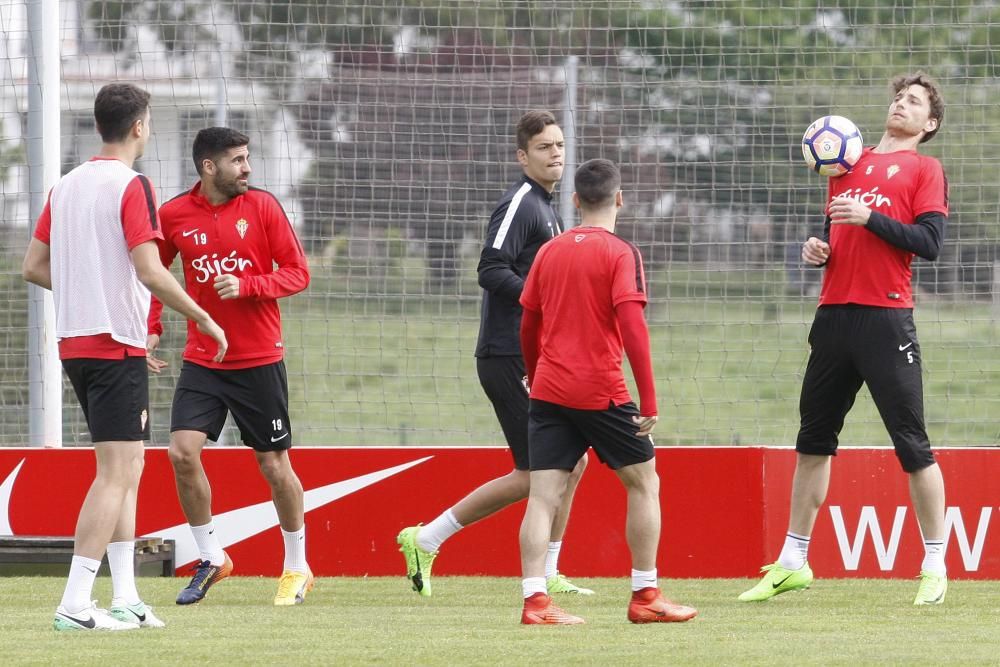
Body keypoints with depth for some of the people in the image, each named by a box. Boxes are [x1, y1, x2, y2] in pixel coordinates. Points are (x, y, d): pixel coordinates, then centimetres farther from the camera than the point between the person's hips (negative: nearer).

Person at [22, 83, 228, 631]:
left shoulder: (66, 186, 12)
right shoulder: (131, 186, -11)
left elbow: (34, 266, 14)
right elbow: (150, 272, -19)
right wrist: (204, 319, -9)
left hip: (73, 339, 8)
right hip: (117, 343, -8)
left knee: (126, 467, 16)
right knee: (117, 471, -9)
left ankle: (125, 599, 14)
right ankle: (75, 605, -16)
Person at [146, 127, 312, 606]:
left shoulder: (262, 207, -6)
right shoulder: (174, 215, -1)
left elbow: (298, 274, -5)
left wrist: (246, 285, -20)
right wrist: (150, 329, 0)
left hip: (259, 360, -2)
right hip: (201, 360, 2)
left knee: (274, 465, 4)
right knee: (182, 453, -13)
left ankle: (297, 568, 22)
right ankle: (211, 560, 5)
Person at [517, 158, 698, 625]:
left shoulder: (549, 252, 10)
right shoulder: (619, 253, -6)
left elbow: (528, 327, 16)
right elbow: (633, 329, -15)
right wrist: (648, 402, -14)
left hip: (548, 391, 5)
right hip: (600, 392, -4)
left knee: (544, 495, 0)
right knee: (644, 482, 11)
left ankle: (534, 601, -10)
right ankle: (645, 596, 12)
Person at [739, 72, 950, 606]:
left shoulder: (923, 169, 3)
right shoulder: (850, 164, 19)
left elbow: (929, 242, -9)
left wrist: (870, 217, -15)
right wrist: (818, 249, 6)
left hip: (887, 318, -6)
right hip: (835, 314, 6)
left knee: (911, 442, -5)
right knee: (813, 439, 10)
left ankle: (935, 567, 2)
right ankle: (793, 563, 18)